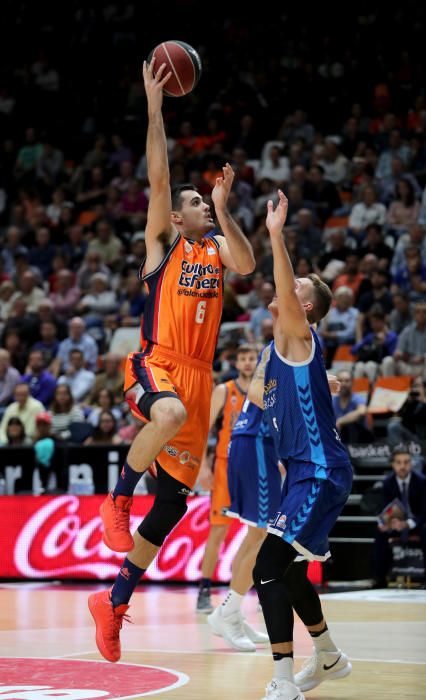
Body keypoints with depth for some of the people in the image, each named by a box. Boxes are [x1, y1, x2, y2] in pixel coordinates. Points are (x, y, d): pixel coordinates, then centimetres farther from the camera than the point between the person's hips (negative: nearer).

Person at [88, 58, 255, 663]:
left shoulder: (215, 247, 17)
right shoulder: (163, 240, 5)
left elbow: (247, 265, -5)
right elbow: (158, 177, -7)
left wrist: (223, 209, -8)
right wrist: (155, 107, -11)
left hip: (197, 376, 6)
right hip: (156, 367, -6)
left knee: (173, 501, 3)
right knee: (172, 414, -43)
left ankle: (115, 601, 14)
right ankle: (118, 498, -18)